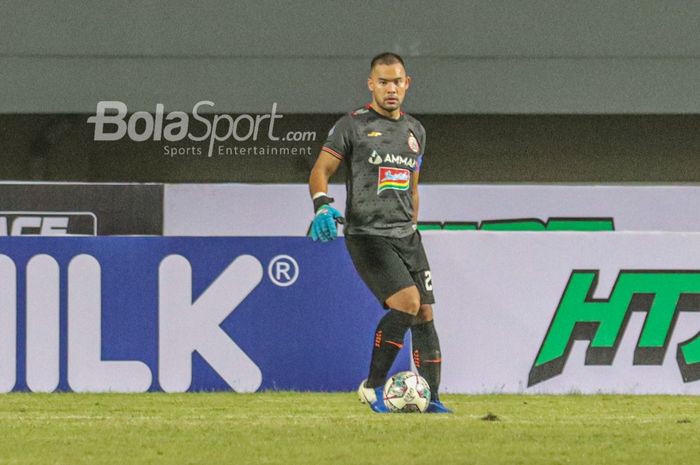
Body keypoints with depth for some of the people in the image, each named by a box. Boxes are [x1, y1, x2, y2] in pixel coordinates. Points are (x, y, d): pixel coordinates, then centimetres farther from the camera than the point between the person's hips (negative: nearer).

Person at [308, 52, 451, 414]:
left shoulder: (415, 130, 16)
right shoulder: (352, 125, -3)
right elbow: (320, 170, -8)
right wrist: (321, 204, -26)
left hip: (406, 236, 6)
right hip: (367, 235, -6)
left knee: (424, 314, 0)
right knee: (407, 302, -21)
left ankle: (431, 399, 5)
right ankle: (372, 387, -11)